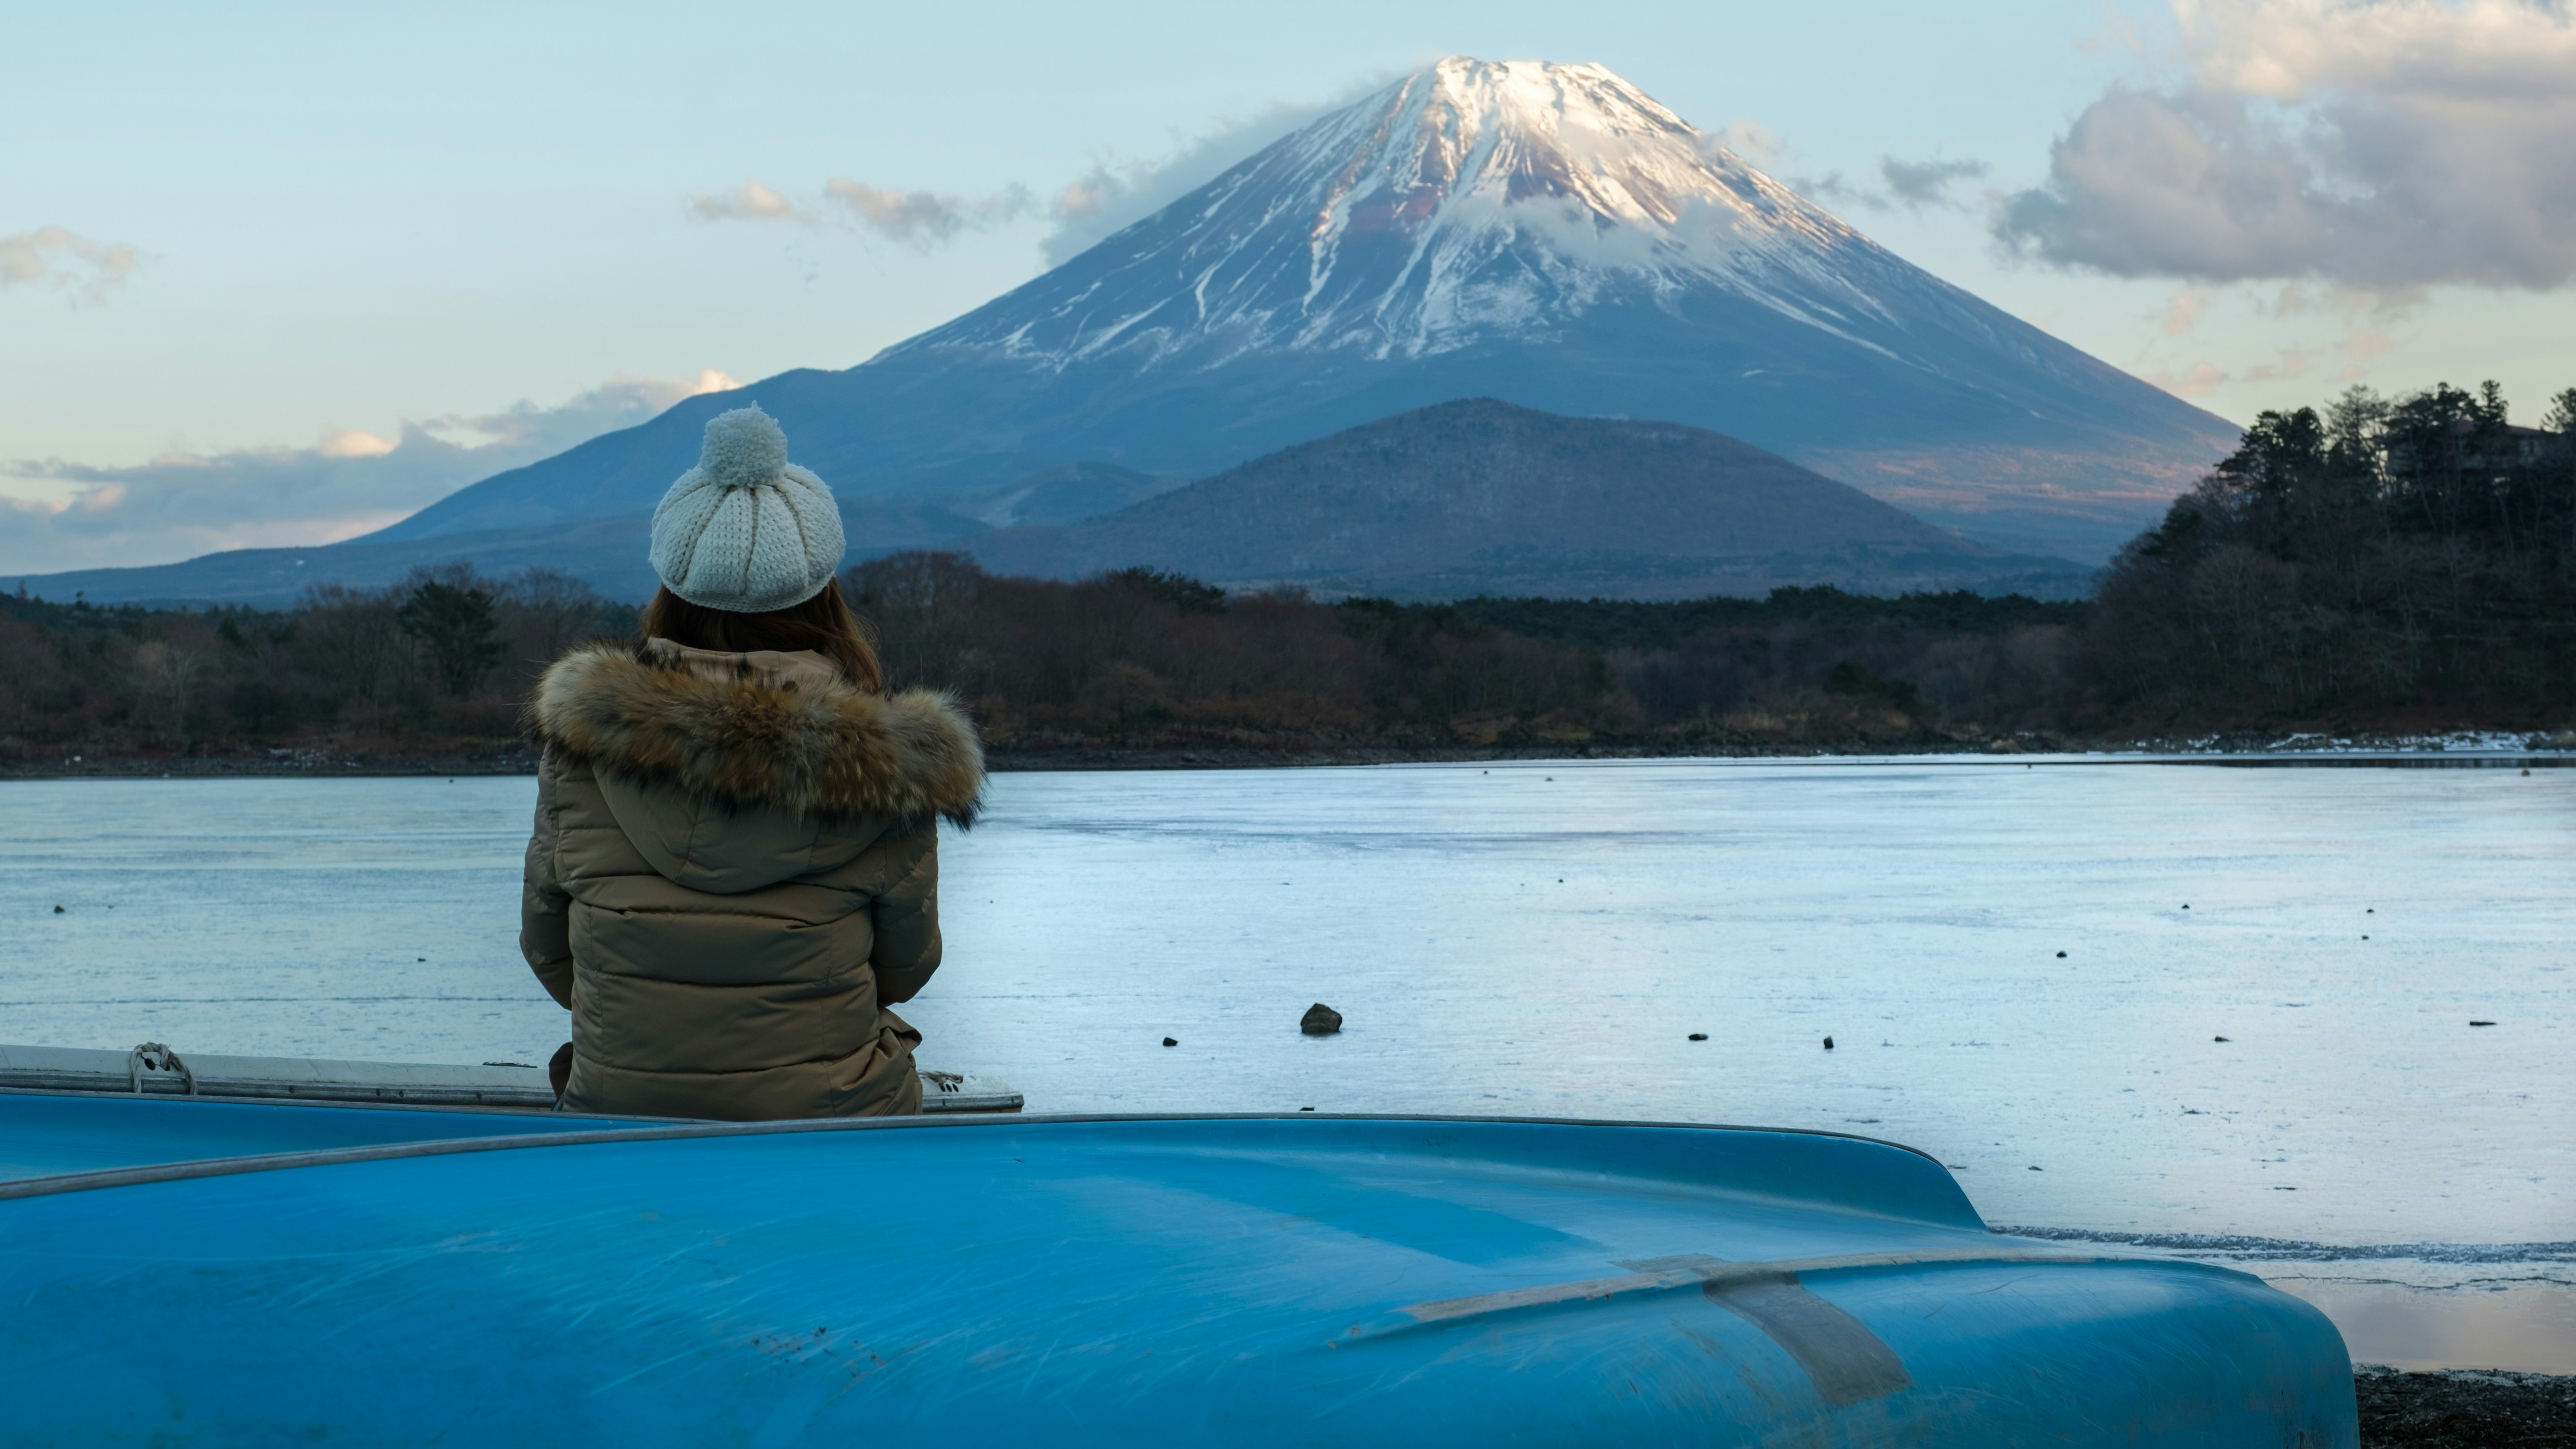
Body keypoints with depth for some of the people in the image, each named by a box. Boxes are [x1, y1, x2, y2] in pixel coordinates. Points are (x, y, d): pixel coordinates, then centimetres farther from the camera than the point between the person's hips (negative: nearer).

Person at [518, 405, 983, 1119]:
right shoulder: (885, 763, -12)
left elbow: (546, 949, 6)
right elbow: (905, 969, 2)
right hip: (822, 1116, -2)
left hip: (614, 1114, 2)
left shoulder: (580, 739, -7)